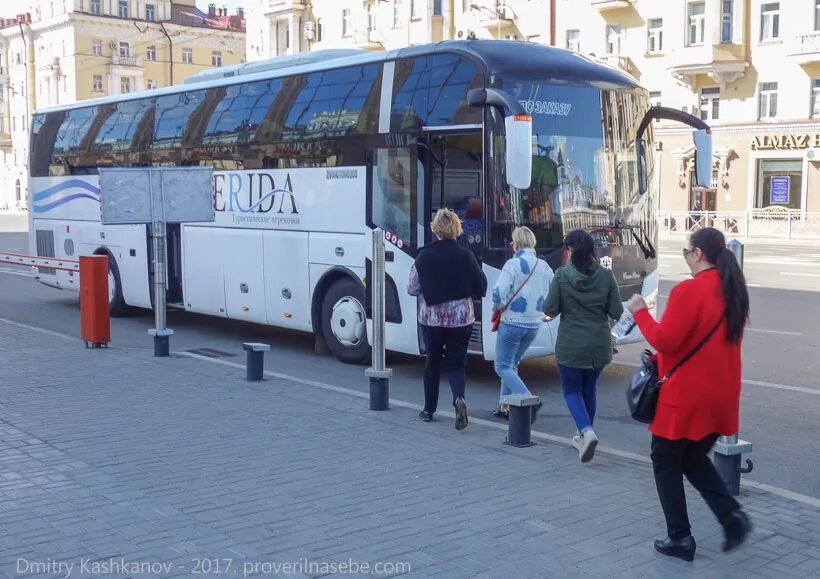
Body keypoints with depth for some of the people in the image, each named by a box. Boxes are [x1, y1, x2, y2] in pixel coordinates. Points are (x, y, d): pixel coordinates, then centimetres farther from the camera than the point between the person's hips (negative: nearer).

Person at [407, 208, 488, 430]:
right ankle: (459, 398, -18)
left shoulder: (424, 256, -9)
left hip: (431, 318, 1)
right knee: (456, 362, 9)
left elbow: (412, 289, -2)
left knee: (432, 361, 17)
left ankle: (429, 409, 25)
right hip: (460, 318, -1)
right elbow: (481, 288, -4)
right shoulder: (465, 256, -10)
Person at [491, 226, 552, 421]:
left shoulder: (513, 264, -14)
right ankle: (505, 407, 21)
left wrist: (497, 308, 1)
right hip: (534, 324, 7)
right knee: (512, 364, 20)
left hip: (512, 322, -6)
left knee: (503, 366, 2)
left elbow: (499, 294, -19)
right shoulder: (544, 267, 4)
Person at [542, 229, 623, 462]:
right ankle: (584, 436, 29)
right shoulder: (606, 276, -4)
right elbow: (616, 312, -3)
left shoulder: (562, 275, -11)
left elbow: (550, 310, -11)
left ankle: (587, 431, -14)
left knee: (572, 390, 9)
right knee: (589, 389, 20)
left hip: (570, 346, -3)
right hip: (599, 345, 3)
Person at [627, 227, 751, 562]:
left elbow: (664, 341, -21)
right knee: (694, 459, 23)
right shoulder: (735, 291, 8)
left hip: (687, 396, -8)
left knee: (666, 462, 10)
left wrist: (640, 312, -4)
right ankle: (732, 515, 6)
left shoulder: (689, 290, -19)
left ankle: (680, 538, 11)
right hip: (721, 396, 8)